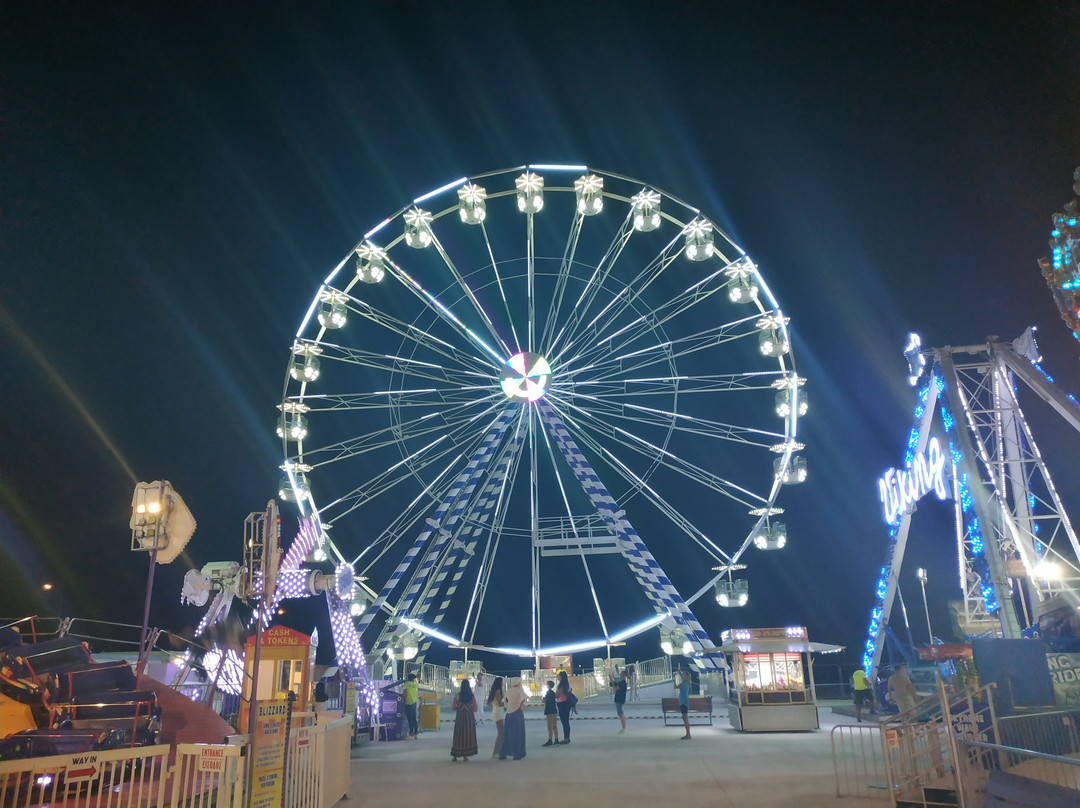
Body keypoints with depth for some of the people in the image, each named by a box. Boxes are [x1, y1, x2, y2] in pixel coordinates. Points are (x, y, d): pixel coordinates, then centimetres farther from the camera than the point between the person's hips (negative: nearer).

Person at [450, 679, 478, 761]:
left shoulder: (457, 695, -6)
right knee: (468, 735, 8)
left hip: (459, 717, 0)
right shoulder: (472, 696, -4)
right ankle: (466, 756, 9)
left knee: (458, 736, 9)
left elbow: (453, 707, -6)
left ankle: (455, 756, 12)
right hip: (469, 718, 0)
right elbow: (475, 709, -3)